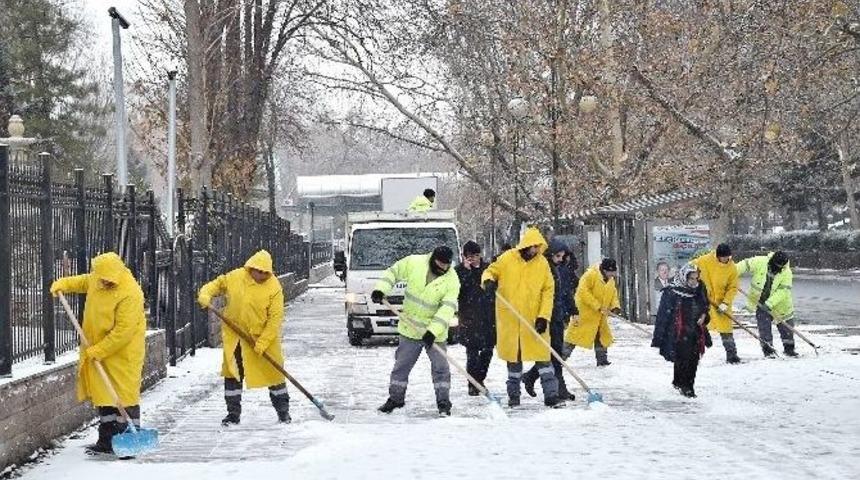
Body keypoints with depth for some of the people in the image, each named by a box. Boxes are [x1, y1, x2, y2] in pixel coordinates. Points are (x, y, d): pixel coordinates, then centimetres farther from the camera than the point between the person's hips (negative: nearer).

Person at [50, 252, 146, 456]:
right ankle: (106, 441, 19)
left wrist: (97, 351, -21)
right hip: (98, 350, 8)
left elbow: (123, 332, -25)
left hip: (122, 353, -8)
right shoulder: (96, 279, -1)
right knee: (104, 396, 12)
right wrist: (62, 284, 10)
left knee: (125, 396, -6)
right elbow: (82, 282, 26)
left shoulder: (130, 294, -26)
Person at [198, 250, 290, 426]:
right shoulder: (235, 277, -7)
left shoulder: (274, 287, -15)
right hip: (234, 337, 2)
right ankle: (233, 413, 17)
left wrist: (263, 342, -19)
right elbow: (216, 285, 9)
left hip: (264, 337, -2)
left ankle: (283, 411, 21)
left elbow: (275, 318, -16)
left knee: (274, 372, 6)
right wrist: (205, 295, -13)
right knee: (232, 373, 6)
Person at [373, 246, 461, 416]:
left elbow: (447, 308, -21)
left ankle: (443, 402, 9)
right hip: (410, 328, 2)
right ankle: (395, 397, 24)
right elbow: (393, 273, 3)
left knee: (440, 367, -1)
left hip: (435, 332, -2)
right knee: (402, 364, 11)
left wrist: (433, 330, -30)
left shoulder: (452, 280, -15)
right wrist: (380, 290, -12)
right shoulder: (414, 263, -11)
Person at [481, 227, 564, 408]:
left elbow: (548, 291, 0)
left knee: (542, 356, -5)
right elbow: (491, 271, 7)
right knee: (514, 357, 11)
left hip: (534, 318, 0)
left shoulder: (542, 263, -1)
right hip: (509, 319, 0)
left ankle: (551, 395, -3)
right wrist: (488, 280, -18)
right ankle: (513, 395, 22)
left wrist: (544, 316, -9)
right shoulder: (507, 259, -4)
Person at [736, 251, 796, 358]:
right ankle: (767, 349, 4)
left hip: (779, 304, 1)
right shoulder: (760, 262, -17)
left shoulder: (786, 273, -18)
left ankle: (789, 348, 25)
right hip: (760, 302, -1)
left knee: (785, 325, 9)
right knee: (764, 326, -7)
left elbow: (782, 291, -24)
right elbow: (744, 265, -10)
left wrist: (770, 303, -33)